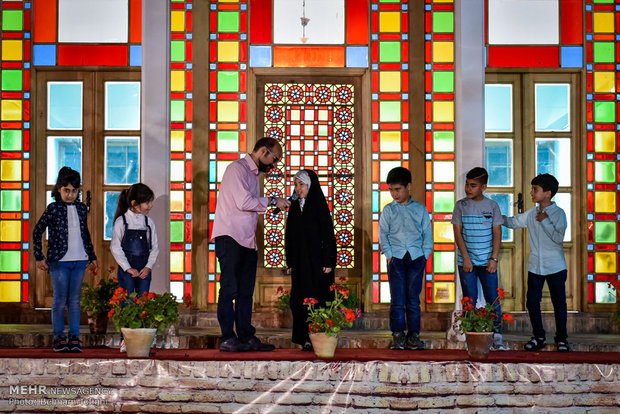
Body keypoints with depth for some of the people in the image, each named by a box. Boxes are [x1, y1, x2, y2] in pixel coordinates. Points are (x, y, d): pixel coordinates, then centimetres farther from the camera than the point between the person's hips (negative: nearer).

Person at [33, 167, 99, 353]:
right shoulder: (53, 209, -3)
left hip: (79, 261, 3)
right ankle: (59, 338, 7)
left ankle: (74, 338, 9)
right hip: (59, 261, -3)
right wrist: (39, 257, -1)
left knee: (75, 300, 5)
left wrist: (92, 257, 23)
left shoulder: (81, 208, 10)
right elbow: (37, 232, 1)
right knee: (60, 301, -1)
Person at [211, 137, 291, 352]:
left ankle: (246, 337, 10)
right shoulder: (238, 168, -7)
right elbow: (244, 202, -18)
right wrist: (273, 201, -10)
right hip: (230, 238, -9)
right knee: (229, 288, -8)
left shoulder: (253, 173, 22)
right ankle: (227, 339, -8)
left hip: (247, 240, 9)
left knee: (245, 291, 8)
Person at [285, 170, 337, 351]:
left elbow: (328, 235, -7)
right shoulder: (294, 207, 12)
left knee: (316, 298, -6)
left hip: (316, 260, -5)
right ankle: (305, 338, 6)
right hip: (299, 261, 5)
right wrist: (290, 263, 11)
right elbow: (289, 237, 15)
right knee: (299, 300, 2)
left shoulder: (319, 205, -3)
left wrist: (328, 262, -13)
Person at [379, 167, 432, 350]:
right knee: (397, 299, -3)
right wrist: (389, 254, -2)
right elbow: (383, 234, 8)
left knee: (413, 299, 1)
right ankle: (398, 335, 3)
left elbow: (427, 233, 11)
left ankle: (414, 335, 7)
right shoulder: (388, 210, 9)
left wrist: (425, 254, 2)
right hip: (396, 258, 0)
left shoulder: (420, 209, 10)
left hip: (416, 257, 0)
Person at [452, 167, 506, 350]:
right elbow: (458, 232, -1)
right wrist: (465, 257, -9)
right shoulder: (461, 205, 2)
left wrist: (493, 258, -7)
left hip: (487, 261, 0)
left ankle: (497, 337, 2)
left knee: (493, 299, -3)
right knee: (469, 300, 1)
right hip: (466, 261, 0)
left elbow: (497, 233, 3)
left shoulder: (492, 206, 3)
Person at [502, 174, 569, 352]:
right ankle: (538, 337, 17)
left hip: (555, 267, -4)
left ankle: (561, 339, 15)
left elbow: (559, 237, -17)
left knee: (559, 303, 3)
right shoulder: (531, 214, 6)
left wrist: (545, 221, -19)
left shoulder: (558, 213, -8)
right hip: (535, 267, 5)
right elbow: (513, 222, 16)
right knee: (532, 302, 4)